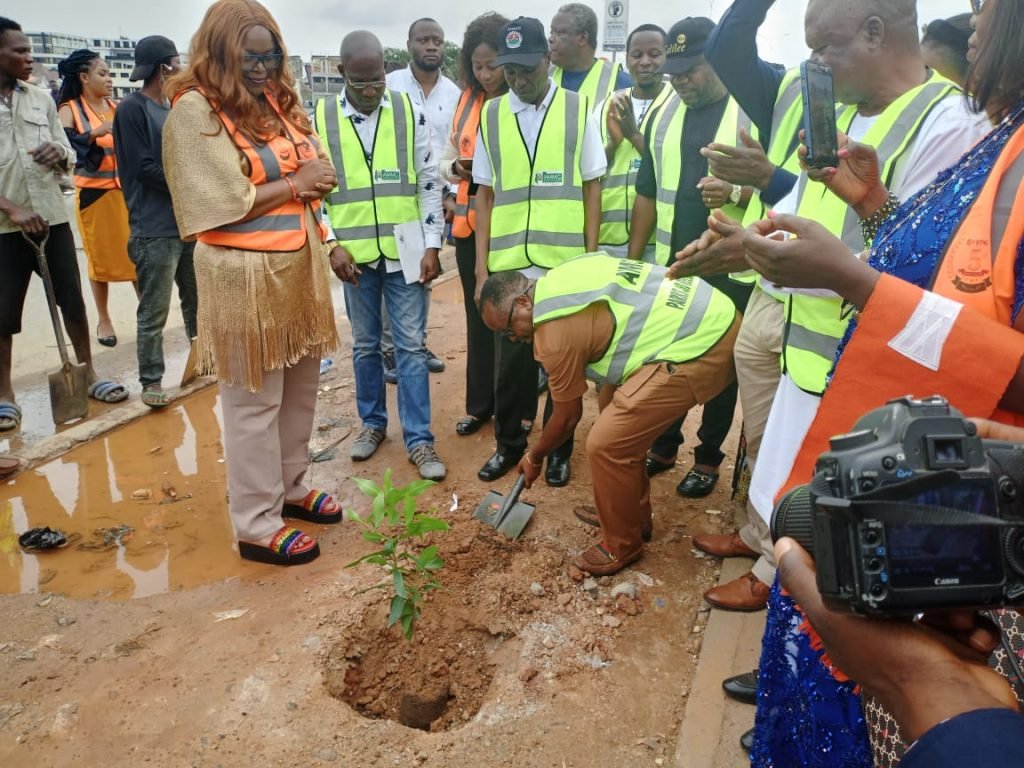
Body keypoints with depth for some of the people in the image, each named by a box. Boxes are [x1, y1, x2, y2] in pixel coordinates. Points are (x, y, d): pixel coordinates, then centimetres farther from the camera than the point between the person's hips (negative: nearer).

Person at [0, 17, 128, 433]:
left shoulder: (42, 99, 7)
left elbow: (70, 157, 10)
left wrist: (60, 154, -12)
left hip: (53, 217, 3)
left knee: (72, 300, 9)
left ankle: (88, 374, 25)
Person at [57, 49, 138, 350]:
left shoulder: (117, 108, 8)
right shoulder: (70, 109, -3)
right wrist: (94, 134, -25)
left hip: (126, 190, 3)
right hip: (93, 194, -3)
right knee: (101, 257, 5)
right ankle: (104, 320, 17)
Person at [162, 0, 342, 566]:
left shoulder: (277, 99, 13)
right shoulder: (195, 109, -10)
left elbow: (317, 172, 14)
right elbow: (224, 204, -16)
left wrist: (312, 179, -8)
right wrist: (292, 184, -7)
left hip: (300, 263, 8)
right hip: (245, 273, -7)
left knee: (301, 386, 15)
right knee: (254, 401, 1)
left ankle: (291, 486, 34)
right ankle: (256, 525, 15)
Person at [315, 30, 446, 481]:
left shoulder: (409, 113, -1)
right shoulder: (321, 118, 0)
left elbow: (429, 183, 1)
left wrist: (431, 246, -4)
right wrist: (331, 245, -6)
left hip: (404, 252, -1)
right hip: (355, 255, 1)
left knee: (411, 346, 2)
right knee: (365, 345, 13)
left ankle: (418, 439, 10)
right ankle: (372, 422, 30)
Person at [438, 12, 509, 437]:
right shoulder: (466, 101, 9)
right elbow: (444, 163, 13)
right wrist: (458, 168, -9)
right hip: (471, 225, 5)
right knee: (479, 318, 13)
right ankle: (480, 404, 27)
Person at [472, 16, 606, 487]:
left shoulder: (578, 110, 1)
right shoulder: (491, 116, 6)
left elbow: (592, 188, 3)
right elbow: (485, 194, 7)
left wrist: (591, 259, -1)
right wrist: (482, 265, 3)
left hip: (565, 262, -1)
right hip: (508, 262, 2)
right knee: (511, 358, 11)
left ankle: (559, 449, 26)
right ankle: (509, 443, 29)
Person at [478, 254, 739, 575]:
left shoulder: (554, 329, -12)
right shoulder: (560, 280, 13)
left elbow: (567, 417, 1)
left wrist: (534, 457, 18)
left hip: (700, 350, -11)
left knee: (606, 444, -7)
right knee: (620, 420, 21)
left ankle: (623, 545, 13)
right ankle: (632, 514, 36)